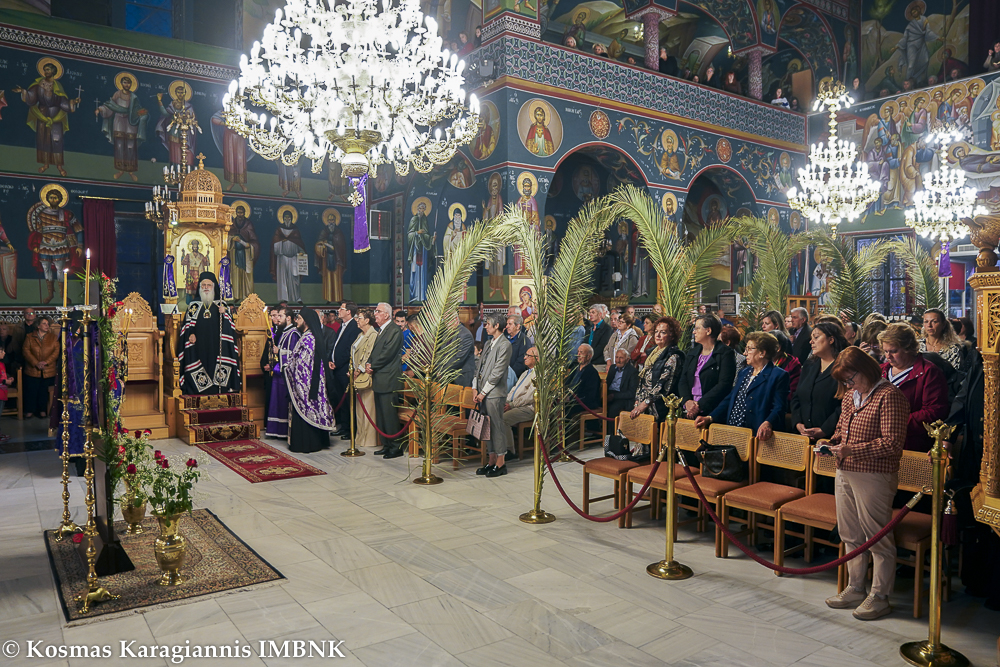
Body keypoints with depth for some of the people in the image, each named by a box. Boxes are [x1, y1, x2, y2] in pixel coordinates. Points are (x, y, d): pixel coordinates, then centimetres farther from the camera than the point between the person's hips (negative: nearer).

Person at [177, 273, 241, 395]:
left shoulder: (221, 305, 12)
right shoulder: (193, 306, 15)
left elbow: (230, 326, 2)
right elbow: (186, 326, 13)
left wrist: (223, 314, -14)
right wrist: (190, 335, -7)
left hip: (217, 347, 0)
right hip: (198, 349, 0)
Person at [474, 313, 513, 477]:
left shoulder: (505, 345, -11)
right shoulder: (488, 343, 16)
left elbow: (497, 372, -15)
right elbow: (479, 367, 17)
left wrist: (483, 392, -12)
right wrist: (476, 389, 7)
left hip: (494, 393, -8)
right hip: (483, 393, 8)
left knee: (496, 427, -3)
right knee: (487, 427, 11)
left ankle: (500, 464, 6)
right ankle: (492, 461, 20)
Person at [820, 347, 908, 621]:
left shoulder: (889, 396, -12)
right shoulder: (849, 396, 14)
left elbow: (893, 443, -18)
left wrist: (853, 450, -21)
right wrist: (832, 442, 6)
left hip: (874, 476, -8)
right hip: (845, 472, 8)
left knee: (877, 537, 2)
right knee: (850, 534, 15)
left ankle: (879, 596, 15)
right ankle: (855, 588, 29)